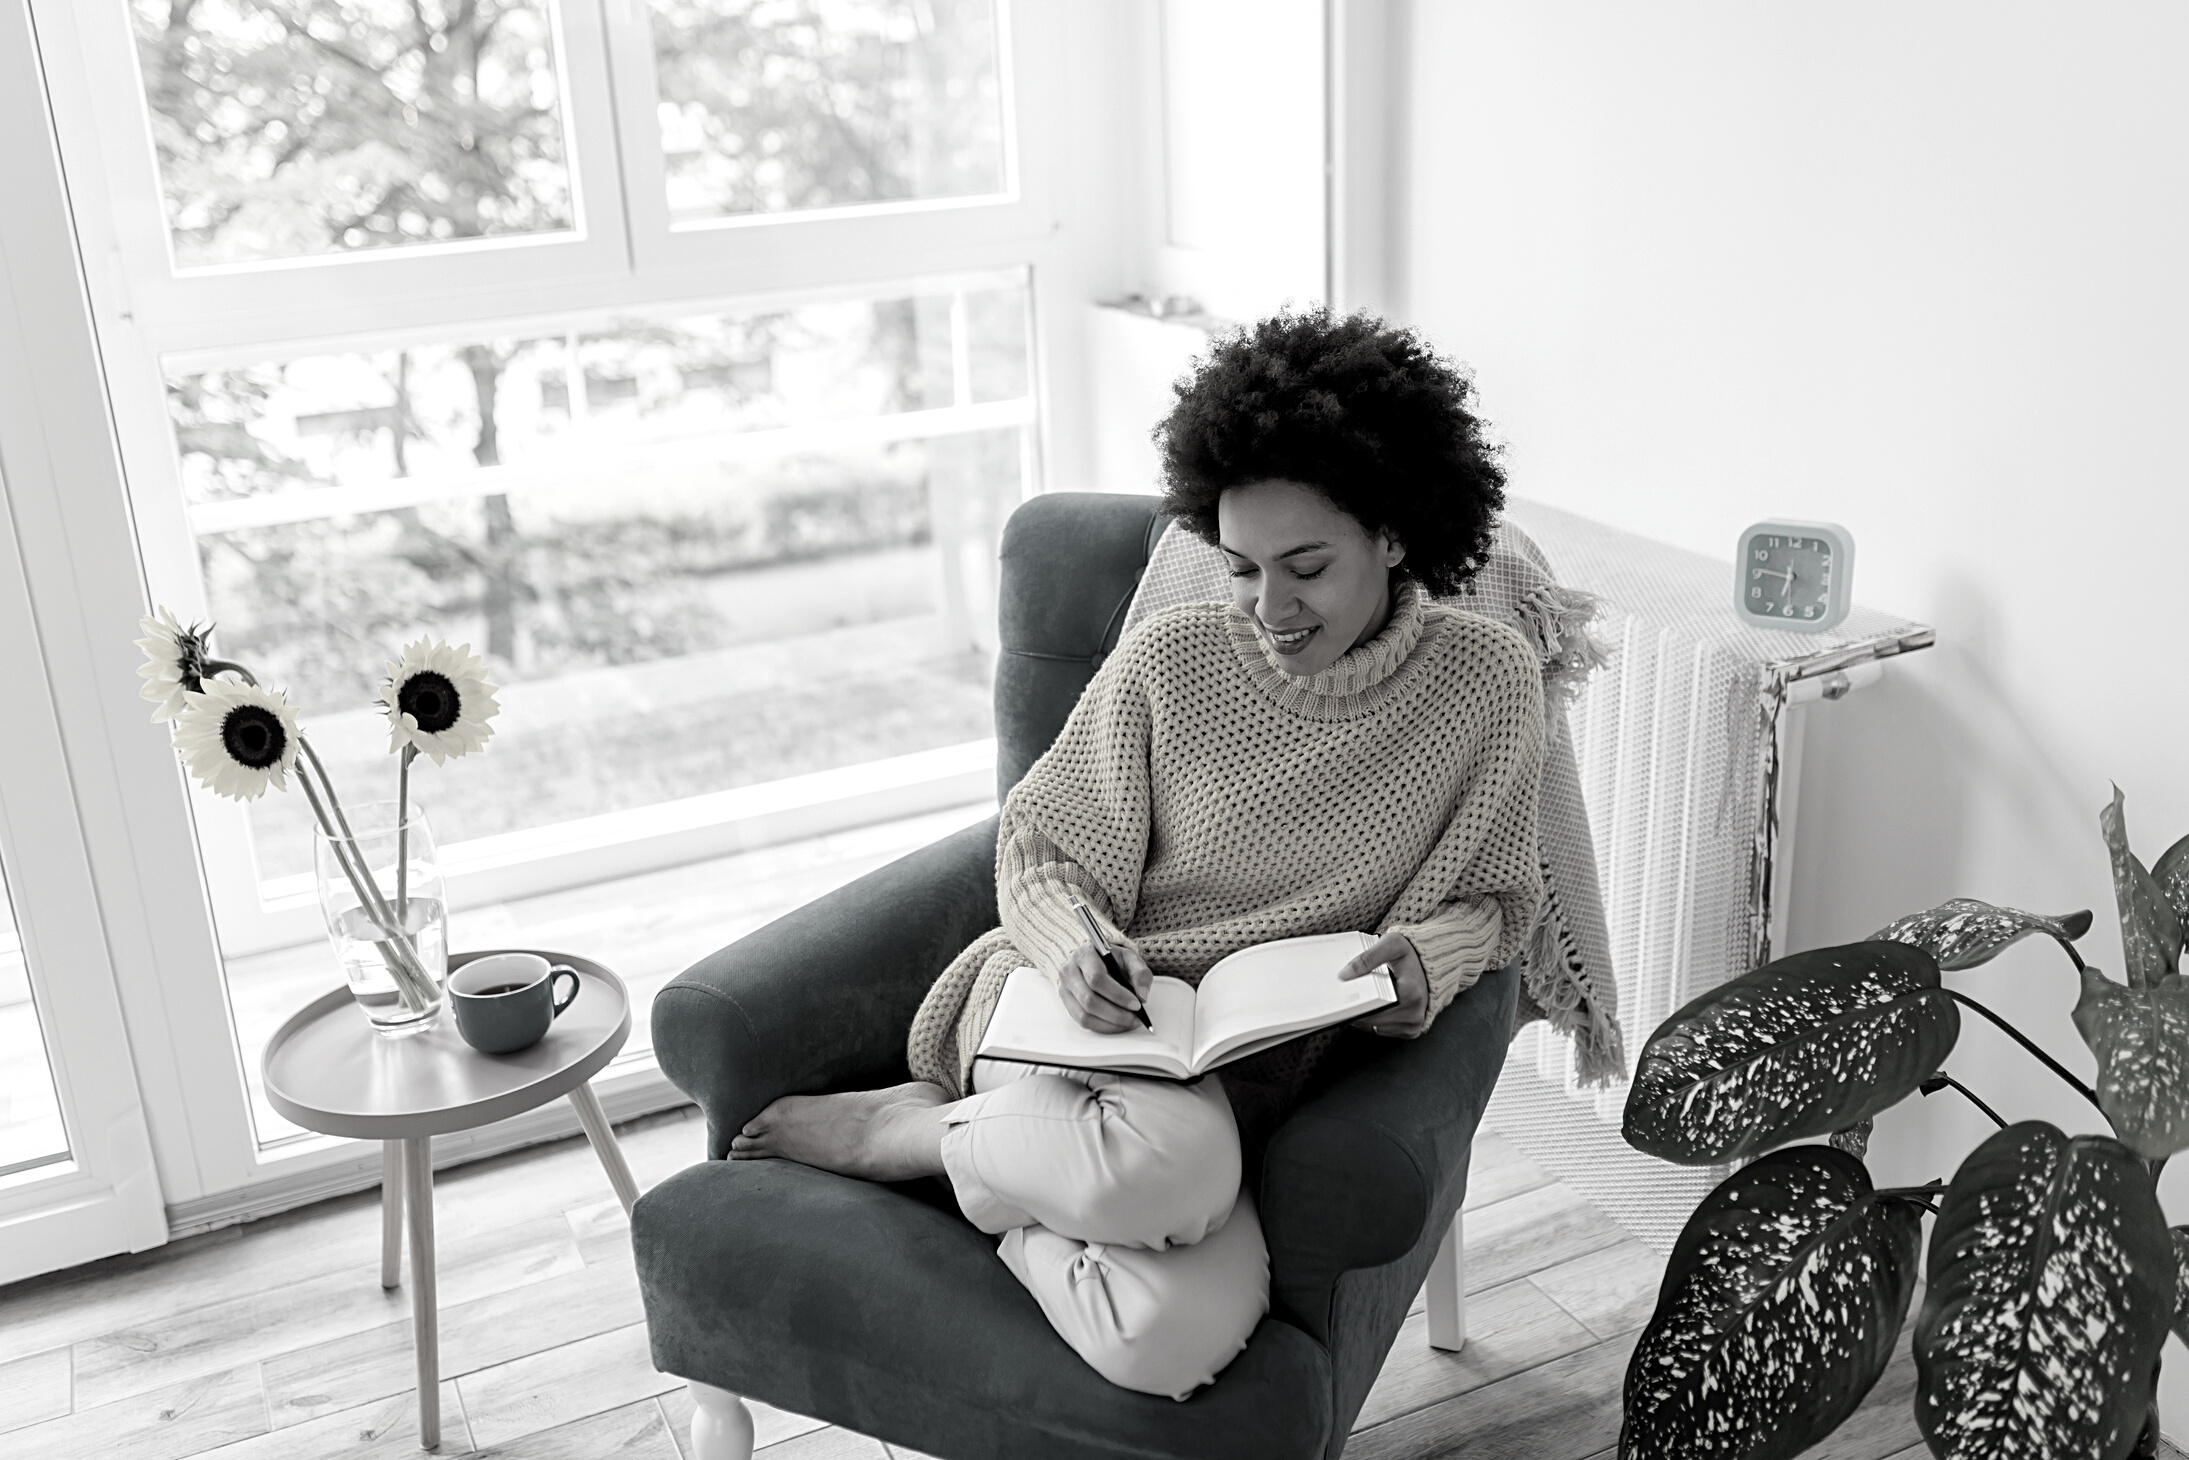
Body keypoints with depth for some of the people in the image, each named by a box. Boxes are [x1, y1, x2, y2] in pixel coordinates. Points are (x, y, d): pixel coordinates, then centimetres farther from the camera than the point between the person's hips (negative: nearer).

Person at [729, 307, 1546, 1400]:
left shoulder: (1488, 681, 0)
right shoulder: (1170, 661, -2)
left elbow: (1488, 896, 12)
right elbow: (1040, 853, 6)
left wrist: (1428, 958, -11)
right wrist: (1077, 943, -17)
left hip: (1256, 1070, 2)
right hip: (1089, 1012, -2)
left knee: (1176, 1334, -30)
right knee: (1168, 1160, -39)